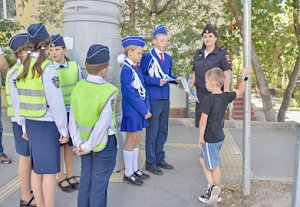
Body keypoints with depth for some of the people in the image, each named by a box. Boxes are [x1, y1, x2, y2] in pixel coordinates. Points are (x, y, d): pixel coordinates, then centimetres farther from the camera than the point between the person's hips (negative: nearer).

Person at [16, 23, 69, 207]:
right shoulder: (47, 67, -16)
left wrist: (23, 125, 16)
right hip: (47, 124, -7)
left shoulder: (23, 67, 5)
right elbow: (56, 103, -16)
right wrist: (64, 129, -8)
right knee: (49, 171, 4)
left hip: (31, 123, 7)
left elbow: (21, 99, 9)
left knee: (37, 168, 16)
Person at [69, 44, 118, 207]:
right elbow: (102, 125, -22)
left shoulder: (78, 87, -5)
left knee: (85, 178, 20)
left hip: (84, 140, 6)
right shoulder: (109, 91, -21)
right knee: (99, 182, 8)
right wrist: (88, 147, -12)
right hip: (104, 142, -5)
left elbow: (72, 120, -5)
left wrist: (79, 143, -2)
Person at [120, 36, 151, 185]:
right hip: (132, 111, -8)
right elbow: (130, 94, -20)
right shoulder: (126, 69, -15)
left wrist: (147, 108, 1)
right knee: (131, 140, 1)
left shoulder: (137, 68, 11)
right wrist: (144, 111, -16)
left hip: (140, 110, 8)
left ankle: (135, 169, 27)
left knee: (136, 139, 14)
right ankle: (128, 173, 14)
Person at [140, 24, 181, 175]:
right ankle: (150, 163, 12)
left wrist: (176, 79, 0)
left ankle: (160, 159, 27)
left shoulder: (168, 58, 14)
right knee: (152, 132, 0)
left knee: (163, 131, 14)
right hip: (153, 99, -7)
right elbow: (142, 77, -8)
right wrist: (157, 81, -20)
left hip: (165, 99, 7)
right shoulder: (147, 57, -6)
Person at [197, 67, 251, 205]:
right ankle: (212, 187, 22)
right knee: (203, 159, 21)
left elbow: (203, 121, -22)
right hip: (220, 137, 8)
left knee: (214, 166, 3)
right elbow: (240, 91, 18)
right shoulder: (226, 97, 0)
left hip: (210, 139, -8)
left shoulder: (208, 100, -20)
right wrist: (244, 77, 22)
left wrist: (201, 137, -13)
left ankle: (216, 194, 15)